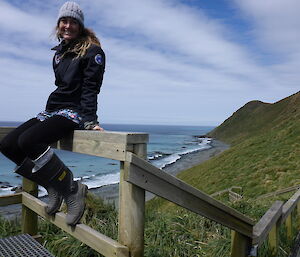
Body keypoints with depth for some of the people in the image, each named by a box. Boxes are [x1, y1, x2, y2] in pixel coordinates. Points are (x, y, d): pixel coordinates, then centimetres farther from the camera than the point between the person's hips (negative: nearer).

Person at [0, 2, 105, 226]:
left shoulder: (92, 51, -4)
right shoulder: (59, 52, 20)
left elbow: (90, 88, -13)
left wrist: (89, 121, -23)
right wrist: (48, 113, 17)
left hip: (73, 113, -9)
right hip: (52, 109, 9)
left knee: (28, 141, -30)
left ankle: (72, 190, -18)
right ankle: (53, 186, 1)